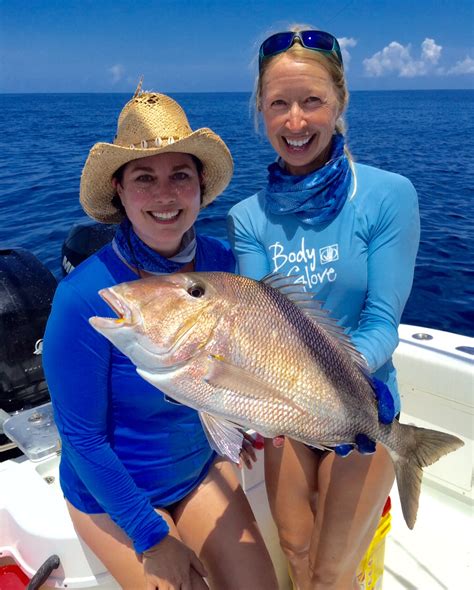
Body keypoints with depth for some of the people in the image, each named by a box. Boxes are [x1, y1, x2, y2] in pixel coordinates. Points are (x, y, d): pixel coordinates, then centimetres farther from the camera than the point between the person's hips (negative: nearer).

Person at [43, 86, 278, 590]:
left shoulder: (223, 263, -14)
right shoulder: (85, 298, -28)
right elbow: (81, 436, -19)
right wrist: (153, 538, -13)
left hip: (202, 467, 4)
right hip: (113, 492, -4)